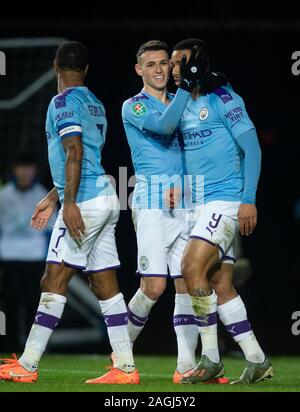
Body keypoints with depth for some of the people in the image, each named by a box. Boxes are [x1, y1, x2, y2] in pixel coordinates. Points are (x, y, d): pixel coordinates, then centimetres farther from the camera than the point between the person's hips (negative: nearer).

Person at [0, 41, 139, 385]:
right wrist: (52, 197, 32)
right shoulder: (95, 104, 19)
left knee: (53, 282, -7)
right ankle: (125, 368, 4)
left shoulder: (63, 102, -8)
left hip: (84, 202, -9)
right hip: (105, 198, 9)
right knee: (105, 285, 7)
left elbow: (75, 153, -19)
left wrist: (70, 202, -23)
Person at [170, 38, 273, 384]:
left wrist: (249, 200, -17)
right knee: (219, 285, 5)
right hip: (200, 202, 9)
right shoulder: (184, 105, 15)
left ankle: (211, 359, -10)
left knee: (193, 267, -19)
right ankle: (257, 361, 9)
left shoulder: (222, 98, -9)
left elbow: (251, 148, -12)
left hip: (227, 199, -9)